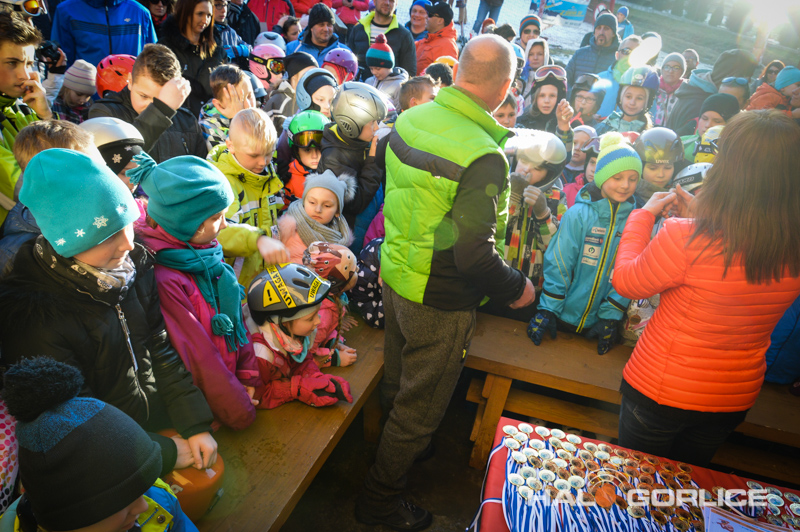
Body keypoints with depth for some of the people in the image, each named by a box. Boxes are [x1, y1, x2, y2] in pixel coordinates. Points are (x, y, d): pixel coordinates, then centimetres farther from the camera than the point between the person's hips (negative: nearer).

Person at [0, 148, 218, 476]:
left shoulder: (131, 263, -6)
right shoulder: (34, 317, -24)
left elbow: (162, 350, 1)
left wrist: (196, 425, -3)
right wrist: (167, 453, -14)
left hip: (160, 419, 5)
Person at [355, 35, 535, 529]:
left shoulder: (410, 118, -4)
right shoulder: (483, 157, -28)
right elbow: (475, 256, -27)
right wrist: (518, 288, -9)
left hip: (394, 273, 7)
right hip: (440, 303, -7)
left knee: (397, 386, 28)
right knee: (420, 407, 14)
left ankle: (400, 447, 54)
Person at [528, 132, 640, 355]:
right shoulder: (579, 215, -12)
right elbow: (558, 265, -11)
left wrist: (611, 316, -6)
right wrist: (548, 309, -13)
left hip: (598, 324, 2)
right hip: (564, 317, -2)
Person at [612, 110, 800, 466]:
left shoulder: (685, 238, -32)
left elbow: (625, 282, -15)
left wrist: (644, 215, -3)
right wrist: (699, 218, 6)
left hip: (660, 394, -5)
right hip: (736, 401, 5)